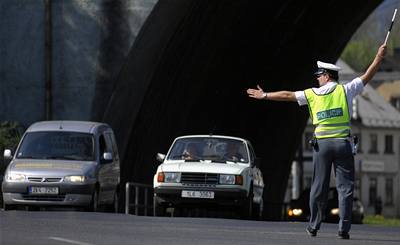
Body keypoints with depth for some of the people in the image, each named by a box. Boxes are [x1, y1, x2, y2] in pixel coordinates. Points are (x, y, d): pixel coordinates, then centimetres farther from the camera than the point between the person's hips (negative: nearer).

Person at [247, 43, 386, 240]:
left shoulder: (312, 94, 5)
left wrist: (264, 96, 22)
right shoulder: (345, 90, 2)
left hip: (321, 144, 1)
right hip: (343, 143, -1)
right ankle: (344, 228, -7)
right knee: (345, 187, -1)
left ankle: (313, 227, 14)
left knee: (319, 186, 9)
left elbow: (287, 95, 11)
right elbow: (367, 77, 3)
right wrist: (379, 58, 10)